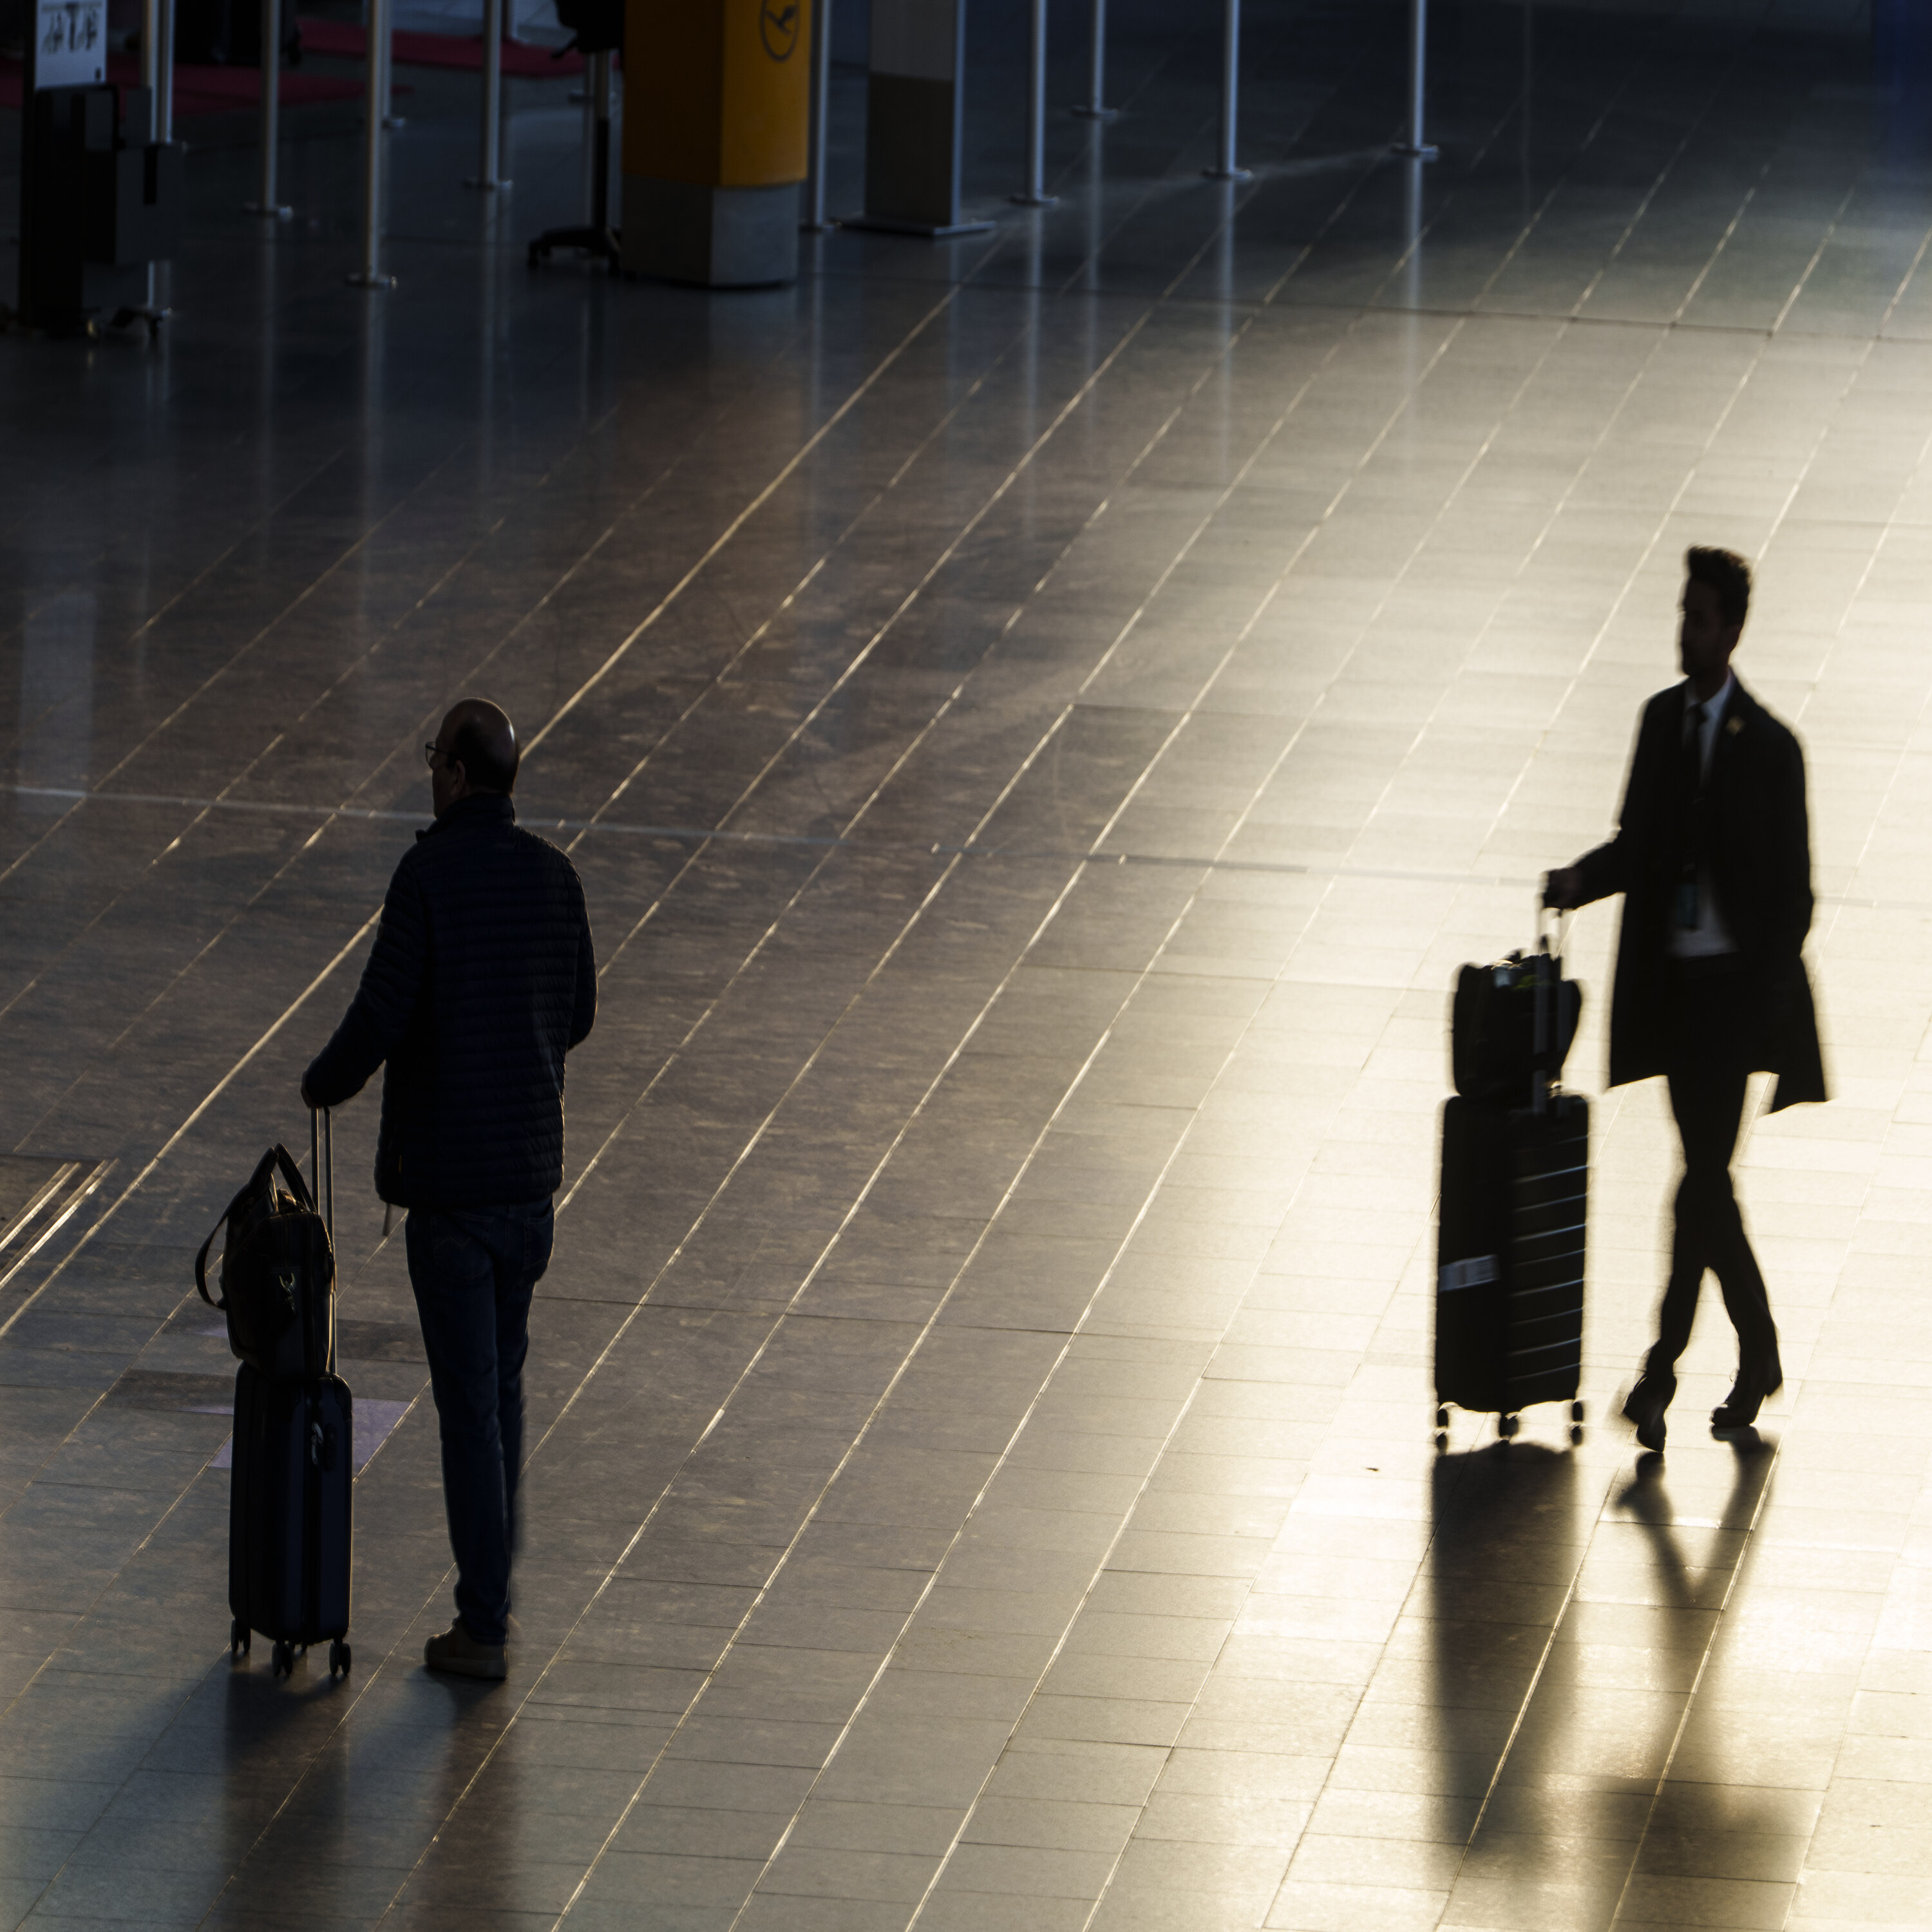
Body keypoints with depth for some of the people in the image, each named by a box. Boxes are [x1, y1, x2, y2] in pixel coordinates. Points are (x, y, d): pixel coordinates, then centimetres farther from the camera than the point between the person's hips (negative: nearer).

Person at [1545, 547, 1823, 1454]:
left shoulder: (1770, 748, -11)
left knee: (1703, 1176, -9)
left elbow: (1791, 891, -9)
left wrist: (1768, 998, -12)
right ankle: (1757, 1354, 25)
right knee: (1706, 1178, 13)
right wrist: (1582, 879, -4)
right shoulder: (1661, 719, 8)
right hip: (1671, 978, 7)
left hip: (1734, 981, -7)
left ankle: (1662, 1367, -9)